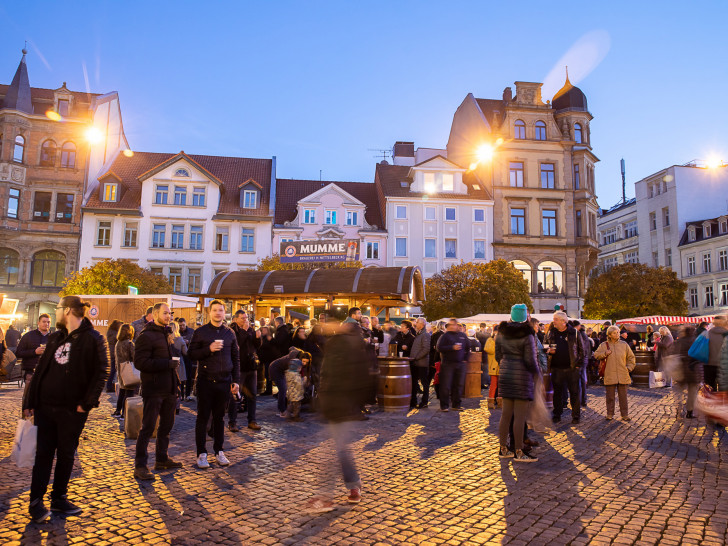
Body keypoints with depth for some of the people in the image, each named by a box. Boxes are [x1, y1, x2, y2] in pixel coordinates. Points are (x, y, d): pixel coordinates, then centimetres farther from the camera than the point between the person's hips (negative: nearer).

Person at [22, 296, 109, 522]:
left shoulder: (92, 339, -10)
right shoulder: (55, 338, 9)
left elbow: (101, 373, -12)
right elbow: (40, 369, 11)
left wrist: (87, 402, -15)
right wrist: (29, 401, 6)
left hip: (72, 410, -4)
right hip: (45, 406, 4)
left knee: (66, 455, 10)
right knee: (43, 453, 7)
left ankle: (59, 498, 24)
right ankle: (36, 501, 17)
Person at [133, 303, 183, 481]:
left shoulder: (166, 334, 16)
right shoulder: (146, 336, -11)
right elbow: (140, 363, -20)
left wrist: (176, 382, 14)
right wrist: (167, 364, -22)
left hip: (169, 388, 8)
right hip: (153, 389, -8)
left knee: (167, 424, 15)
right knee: (148, 427, -2)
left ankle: (162, 459, 27)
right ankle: (140, 466, 7)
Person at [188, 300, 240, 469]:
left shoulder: (230, 333, 8)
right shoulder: (200, 332, 0)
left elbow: (236, 358, 11)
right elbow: (191, 353, -4)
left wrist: (236, 380, 5)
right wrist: (209, 349, -19)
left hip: (224, 381, 3)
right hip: (205, 380, -2)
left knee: (220, 417, 11)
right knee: (203, 417, 4)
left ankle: (218, 451, 21)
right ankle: (202, 453, 14)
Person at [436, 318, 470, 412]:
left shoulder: (462, 335, 10)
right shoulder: (445, 335, -2)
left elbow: (468, 347, 23)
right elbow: (439, 347, -12)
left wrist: (465, 358, 13)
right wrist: (452, 347, -18)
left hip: (460, 364, 4)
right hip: (448, 364, -4)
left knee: (459, 385, 8)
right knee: (446, 386, -3)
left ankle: (456, 404, 19)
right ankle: (444, 405, 5)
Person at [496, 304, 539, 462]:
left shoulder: (502, 333, 6)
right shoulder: (527, 335, -12)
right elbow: (530, 360, -13)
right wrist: (536, 373, 3)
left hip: (505, 375, 6)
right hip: (522, 377, -6)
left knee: (506, 414, 13)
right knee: (520, 416, 0)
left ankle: (503, 449, 21)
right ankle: (519, 452, 6)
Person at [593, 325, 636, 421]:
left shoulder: (624, 344, 7)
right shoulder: (604, 345, 4)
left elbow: (631, 357, 15)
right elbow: (596, 355, 5)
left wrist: (629, 368, 5)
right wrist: (604, 353, -11)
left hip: (622, 376, 1)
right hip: (609, 375, -1)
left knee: (623, 396, 5)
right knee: (610, 396, 5)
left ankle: (625, 414, 14)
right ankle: (610, 414, 15)